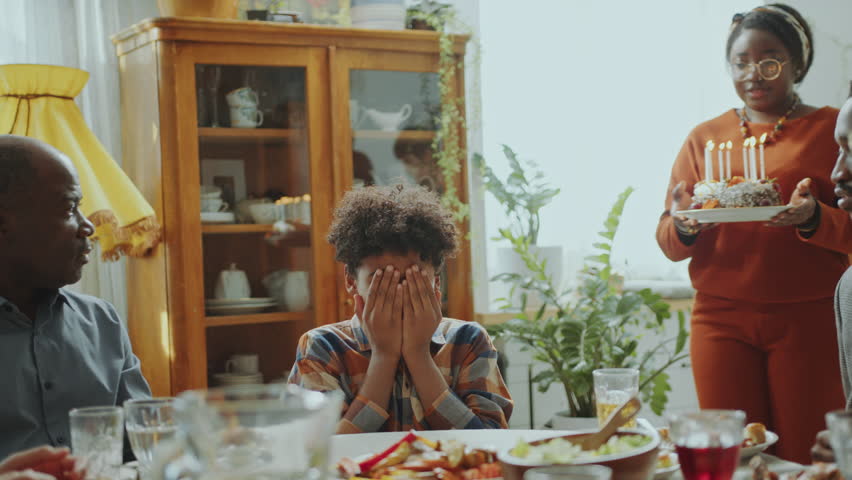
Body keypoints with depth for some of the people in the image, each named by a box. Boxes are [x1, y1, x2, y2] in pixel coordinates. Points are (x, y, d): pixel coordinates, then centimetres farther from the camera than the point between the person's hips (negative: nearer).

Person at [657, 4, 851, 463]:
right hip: (721, 318, 2)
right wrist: (682, 226, -12)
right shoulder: (704, 138, 13)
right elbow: (667, 241, 10)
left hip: (808, 319, -2)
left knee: (806, 459, -1)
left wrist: (813, 218, -22)